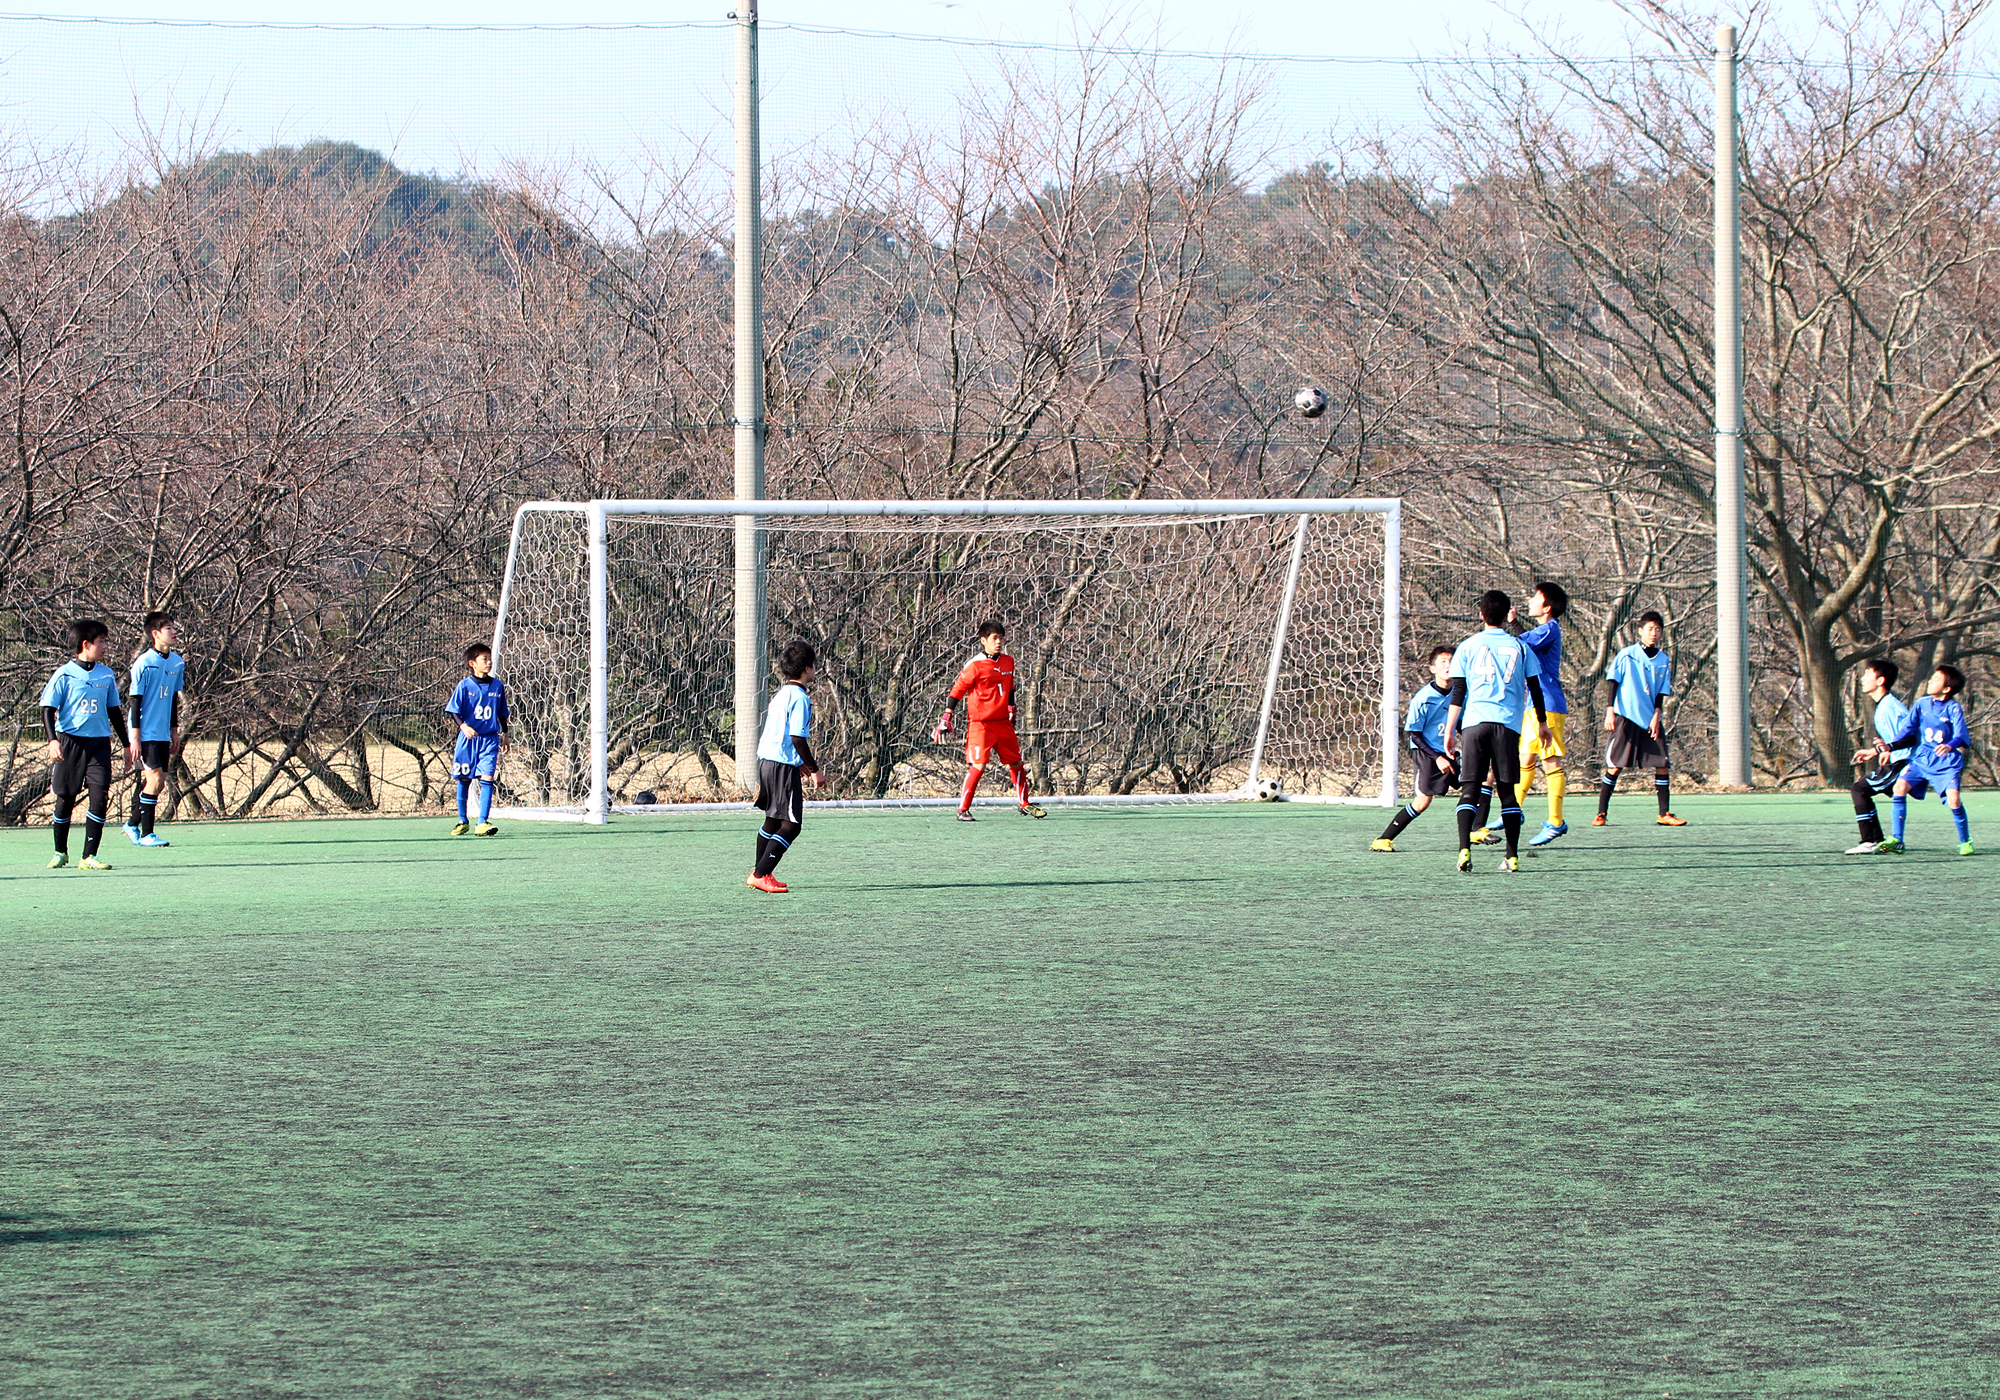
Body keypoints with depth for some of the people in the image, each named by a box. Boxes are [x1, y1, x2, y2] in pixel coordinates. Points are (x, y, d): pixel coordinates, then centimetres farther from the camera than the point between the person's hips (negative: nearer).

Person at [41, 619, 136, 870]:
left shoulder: (106, 675, 10)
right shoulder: (64, 675, -3)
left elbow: (114, 711, 19)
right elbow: (48, 709, -4)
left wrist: (127, 743, 21)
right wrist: (53, 740, -19)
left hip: (99, 743, 3)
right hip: (70, 742, -3)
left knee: (100, 797, -11)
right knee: (65, 798, 5)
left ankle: (89, 856, -6)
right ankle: (60, 852, 25)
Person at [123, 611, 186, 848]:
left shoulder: (177, 662, 7)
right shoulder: (144, 663, -12)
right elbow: (135, 701, -11)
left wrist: (174, 731, 18)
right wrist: (135, 737, -14)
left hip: (162, 735, 7)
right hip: (145, 734, -7)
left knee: (157, 783, 8)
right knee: (154, 779, -13)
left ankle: (133, 825, 25)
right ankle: (146, 833, -5)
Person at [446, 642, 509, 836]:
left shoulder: (497, 685, 6)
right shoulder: (465, 686, -4)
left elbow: (502, 713, 17)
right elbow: (454, 711, -4)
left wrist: (505, 735, 20)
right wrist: (464, 726, -20)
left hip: (490, 739, 1)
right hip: (468, 739, -1)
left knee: (487, 778, -12)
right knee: (464, 780, 7)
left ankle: (482, 822, -14)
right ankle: (463, 821, 22)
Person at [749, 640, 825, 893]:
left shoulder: (780, 694, 14)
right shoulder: (800, 698, -14)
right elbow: (798, 737, -20)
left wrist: (798, 763, 29)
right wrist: (814, 769, -12)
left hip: (766, 760, 10)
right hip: (784, 767, -10)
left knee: (772, 820, 20)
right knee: (791, 825, -7)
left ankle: (759, 874, 27)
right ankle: (760, 875, -11)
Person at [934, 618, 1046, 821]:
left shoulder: (1008, 662, 8)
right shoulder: (975, 666, -11)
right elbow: (957, 690, -7)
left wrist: (1011, 710, 26)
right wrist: (946, 718, -10)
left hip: (1002, 723, 7)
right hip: (980, 723, -7)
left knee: (1016, 762, 11)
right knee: (978, 765, -14)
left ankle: (1025, 805, 25)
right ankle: (963, 809, -6)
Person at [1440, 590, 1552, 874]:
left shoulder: (1468, 647, 7)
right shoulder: (1519, 646, 10)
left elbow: (1458, 694, 4)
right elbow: (1535, 689, 15)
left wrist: (1449, 731, 8)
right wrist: (1542, 723, 28)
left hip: (1476, 722, -1)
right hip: (1509, 723, 1)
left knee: (1469, 790, -1)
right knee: (1507, 792, 7)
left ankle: (1464, 849, -19)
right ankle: (1512, 857, 3)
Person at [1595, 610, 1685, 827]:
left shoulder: (1663, 661, 9)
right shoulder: (1626, 656, 0)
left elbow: (1662, 693, 9)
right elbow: (1612, 683, -1)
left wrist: (1657, 716, -5)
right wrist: (1610, 711, -10)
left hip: (1651, 720, 3)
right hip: (1626, 718, -3)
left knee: (1662, 765, -3)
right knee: (1615, 766, -5)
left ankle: (1665, 813, 4)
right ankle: (1601, 814, 1)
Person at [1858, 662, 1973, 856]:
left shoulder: (1953, 708, -9)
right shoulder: (1922, 704, 4)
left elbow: (1961, 735, -19)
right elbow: (1908, 731, 11)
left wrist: (1949, 746, -42)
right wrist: (1883, 749, 6)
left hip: (1946, 762, -4)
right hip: (1921, 759, 4)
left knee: (1953, 798, -20)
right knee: (1900, 787, -16)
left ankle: (1965, 843, 2)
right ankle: (1896, 841, -12)